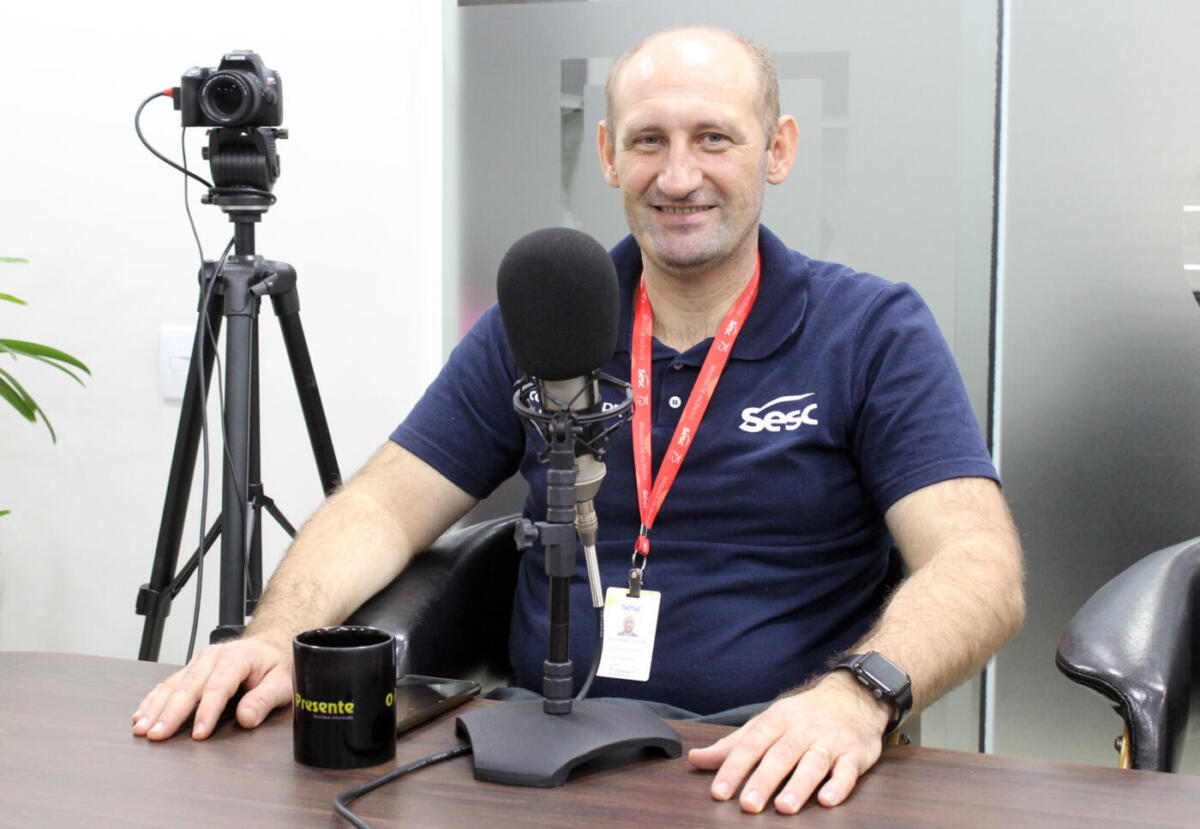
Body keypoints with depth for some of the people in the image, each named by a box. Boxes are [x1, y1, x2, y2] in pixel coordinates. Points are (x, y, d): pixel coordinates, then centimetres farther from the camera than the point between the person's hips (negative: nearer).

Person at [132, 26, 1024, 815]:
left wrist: (855, 697, -34)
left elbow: (978, 564, -13)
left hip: (766, 764, 0)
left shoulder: (876, 333, -3)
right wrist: (275, 639, -16)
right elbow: (384, 505, 4)